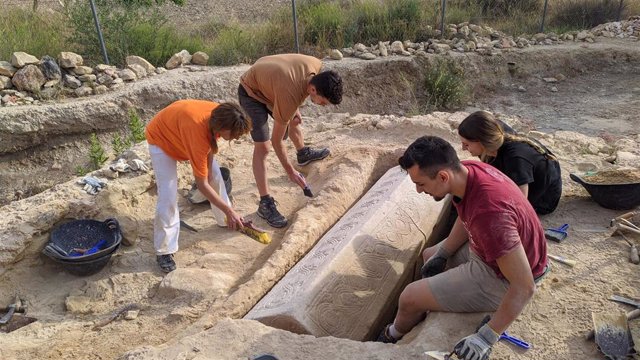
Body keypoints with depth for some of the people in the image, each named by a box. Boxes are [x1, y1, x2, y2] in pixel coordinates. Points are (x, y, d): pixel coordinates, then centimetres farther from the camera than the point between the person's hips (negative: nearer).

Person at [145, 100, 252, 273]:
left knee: (215, 175, 7)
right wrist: (230, 211, -31)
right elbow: (202, 184, -36)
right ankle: (164, 250, -1)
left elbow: (211, 142, -4)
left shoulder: (220, 115, -26)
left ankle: (226, 220, 27)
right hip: (161, 138, -7)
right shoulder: (198, 134, -44)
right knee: (168, 195, -15)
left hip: (181, 130, 7)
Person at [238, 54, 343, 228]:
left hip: (268, 80, 8)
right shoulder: (289, 97, -40)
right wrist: (290, 172, -19)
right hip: (252, 91, -8)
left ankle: (303, 153, 57)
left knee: (294, 120, 26)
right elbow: (276, 140, -28)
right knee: (262, 146, -17)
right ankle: (265, 204, -11)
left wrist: (294, 109, 1)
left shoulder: (316, 66, -23)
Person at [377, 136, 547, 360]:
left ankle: (393, 336, 27)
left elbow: (524, 287, -33)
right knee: (428, 255, 26)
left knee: (410, 297, -7)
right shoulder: (465, 170, -14)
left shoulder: (489, 212, -41)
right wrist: (441, 255, 7)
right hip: (490, 247, 9)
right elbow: (465, 219, 8)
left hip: (503, 276, -8)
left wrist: (487, 337, -29)